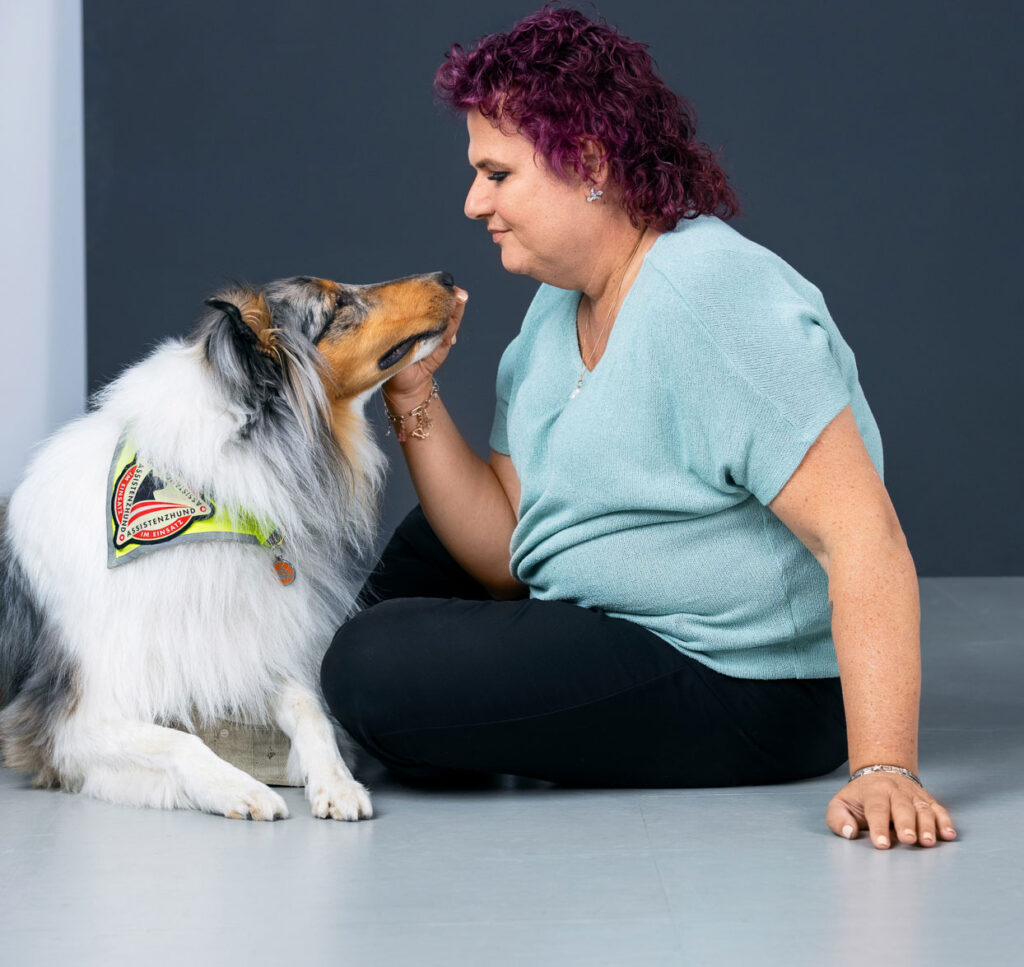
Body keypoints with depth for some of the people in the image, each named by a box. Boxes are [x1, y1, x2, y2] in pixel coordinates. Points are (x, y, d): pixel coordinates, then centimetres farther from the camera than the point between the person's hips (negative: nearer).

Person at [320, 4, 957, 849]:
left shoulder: (713, 296, -21)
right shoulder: (556, 311, 8)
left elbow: (865, 539, -29)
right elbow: (504, 553, 3)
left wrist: (883, 768, -37)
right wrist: (413, 396, -8)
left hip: (746, 700, -10)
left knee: (375, 668, -19)